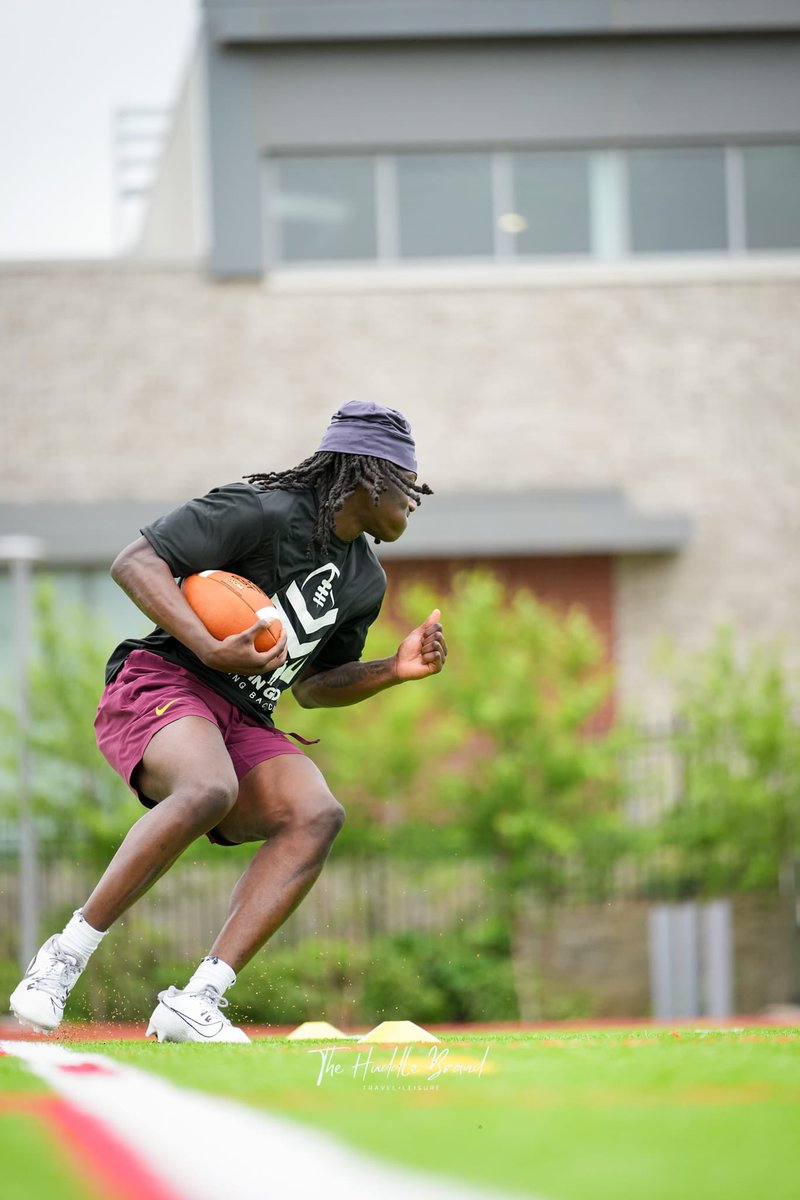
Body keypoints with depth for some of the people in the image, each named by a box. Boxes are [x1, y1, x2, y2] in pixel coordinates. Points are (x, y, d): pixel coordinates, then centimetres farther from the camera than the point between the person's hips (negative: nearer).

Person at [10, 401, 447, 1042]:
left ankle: (194, 1004, -29)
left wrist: (394, 671, 9)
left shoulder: (365, 580, 16)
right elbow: (134, 562, -16)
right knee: (210, 791, -39)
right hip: (162, 681, -8)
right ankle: (64, 958, -28)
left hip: (244, 725, 8)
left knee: (317, 816, -22)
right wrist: (212, 650, -26)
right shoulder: (267, 511, -11)